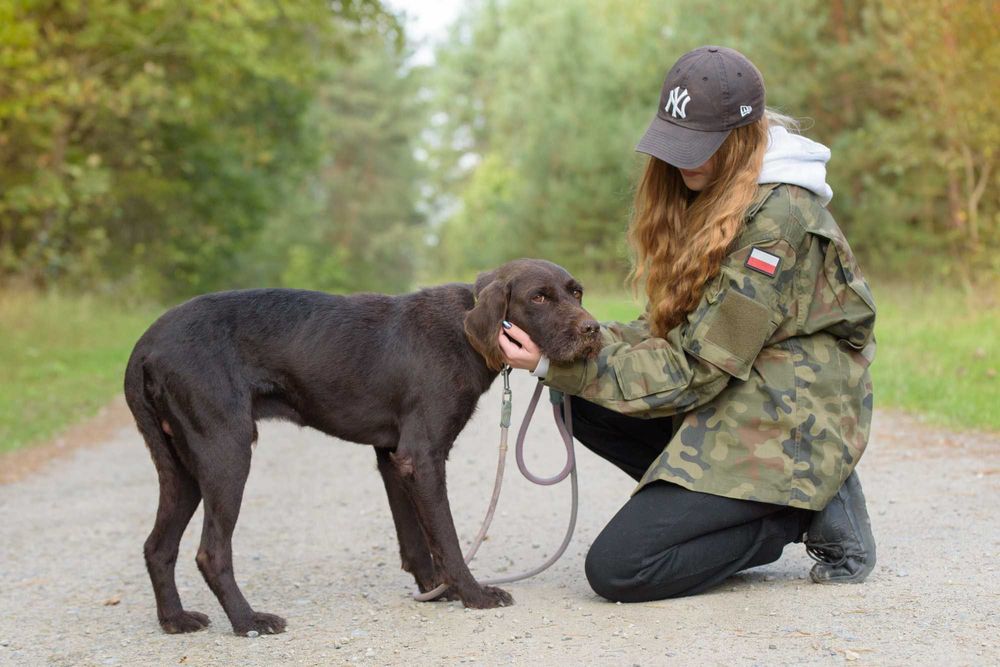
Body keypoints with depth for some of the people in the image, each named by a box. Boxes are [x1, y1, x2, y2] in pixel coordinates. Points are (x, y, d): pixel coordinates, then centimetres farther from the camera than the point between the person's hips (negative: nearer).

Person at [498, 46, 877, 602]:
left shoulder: (779, 218, -21)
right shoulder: (711, 196, 9)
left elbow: (693, 370, -21)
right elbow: (675, 333, 7)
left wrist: (557, 365, -22)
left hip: (789, 428, -10)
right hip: (732, 403, 10)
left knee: (617, 569, -16)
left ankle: (807, 510, -3)